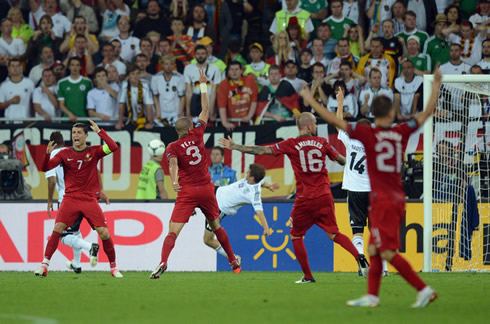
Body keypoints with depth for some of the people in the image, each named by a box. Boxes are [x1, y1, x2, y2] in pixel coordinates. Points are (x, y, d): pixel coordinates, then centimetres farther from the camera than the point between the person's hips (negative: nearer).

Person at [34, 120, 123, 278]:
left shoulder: (94, 151, 3)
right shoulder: (65, 154, 5)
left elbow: (113, 147, -14)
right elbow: (45, 168, -2)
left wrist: (99, 131, -15)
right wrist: (47, 154, -21)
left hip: (90, 199, 0)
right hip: (70, 198, 0)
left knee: (104, 233, -8)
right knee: (57, 229, -16)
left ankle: (113, 267, 8)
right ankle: (44, 265, -12)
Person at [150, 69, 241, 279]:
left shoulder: (173, 147, -3)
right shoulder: (197, 135, 3)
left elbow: (173, 163, -23)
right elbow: (206, 110, 13)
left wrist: (174, 181, -38)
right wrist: (203, 85, 20)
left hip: (187, 191, -3)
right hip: (206, 189, 3)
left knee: (173, 230, -11)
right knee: (216, 226, 22)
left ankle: (163, 262, -33)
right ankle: (234, 262, 30)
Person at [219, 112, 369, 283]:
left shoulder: (291, 144, -3)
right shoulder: (322, 142, 5)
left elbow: (261, 150, -4)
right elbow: (340, 159, 19)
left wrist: (234, 147, 3)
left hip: (304, 199, -3)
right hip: (324, 197, 3)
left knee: (296, 235, 14)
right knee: (333, 234, 7)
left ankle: (308, 276, 12)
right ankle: (359, 257, -15)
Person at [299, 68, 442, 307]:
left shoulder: (368, 133, -10)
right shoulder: (401, 133, 3)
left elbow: (335, 121, -8)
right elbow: (428, 112, 13)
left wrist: (310, 100, 2)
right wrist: (436, 84, 24)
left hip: (383, 200, -7)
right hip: (397, 198, 7)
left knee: (388, 252, -6)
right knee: (374, 248, 13)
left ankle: (424, 289, -11)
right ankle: (372, 295, 13)